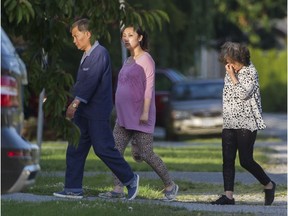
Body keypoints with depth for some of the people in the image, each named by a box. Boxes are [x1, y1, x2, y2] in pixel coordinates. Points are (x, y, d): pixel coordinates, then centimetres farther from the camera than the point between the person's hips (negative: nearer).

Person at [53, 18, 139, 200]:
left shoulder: (100, 53, -14)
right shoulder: (87, 55, 15)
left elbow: (91, 81, -23)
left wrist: (76, 103, -28)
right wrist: (75, 105, 17)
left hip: (97, 112, -9)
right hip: (83, 112, 9)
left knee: (104, 149, -5)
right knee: (75, 149, 5)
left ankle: (130, 179, 10)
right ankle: (73, 189, 6)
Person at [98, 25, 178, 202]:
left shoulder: (146, 59, -7)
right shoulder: (128, 61, 17)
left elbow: (149, 87, -13)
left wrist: (145, 112, -19)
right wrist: (122, 113, 19)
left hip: (140, 117, -8)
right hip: (124, 117, 8)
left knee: (146, 154, -4)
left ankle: (170, 185, 11)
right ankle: (118, 189, -7)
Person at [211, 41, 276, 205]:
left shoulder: (250, 72, -8)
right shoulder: (230, 73, 12)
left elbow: (243, 94, -20)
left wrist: (232, 76, -18)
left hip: (246, 123, -7)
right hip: (229, 124, 7)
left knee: (246, 161, -8)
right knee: (228, 160, -3)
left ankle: (269, 185, 14)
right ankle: (228, 196, -6)